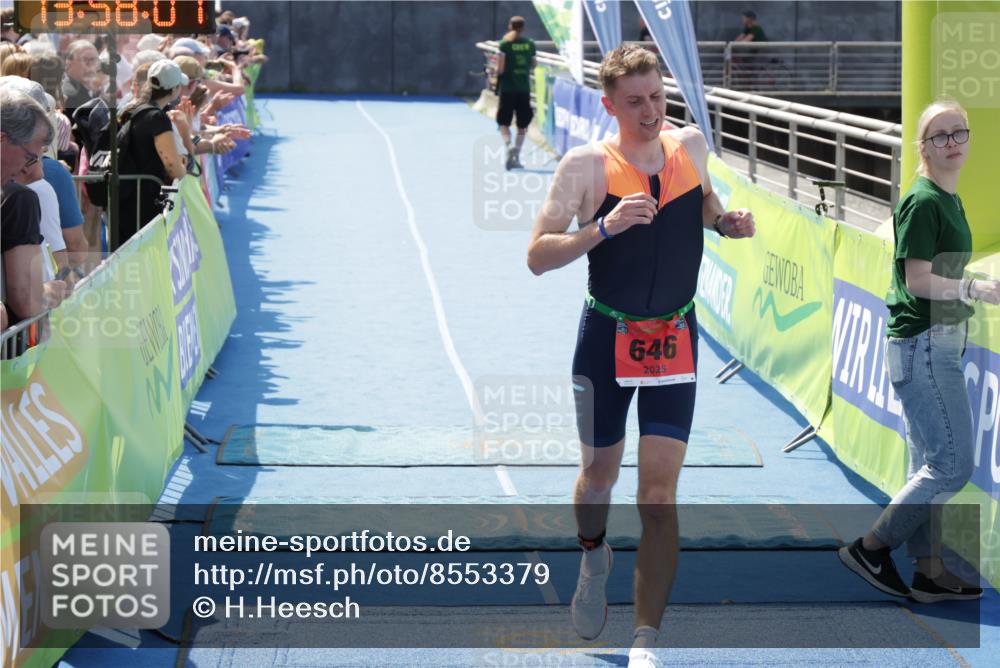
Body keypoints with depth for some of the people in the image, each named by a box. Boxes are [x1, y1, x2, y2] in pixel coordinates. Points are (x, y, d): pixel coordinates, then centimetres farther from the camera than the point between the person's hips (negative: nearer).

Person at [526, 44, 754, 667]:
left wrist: (726, 221, 2)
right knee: (600, 473, 14)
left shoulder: (691, 144, 0)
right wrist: (605, 225, -28)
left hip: (674, 337, 1)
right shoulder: (586, 165, -12)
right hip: (605, 336, -1)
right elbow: (538, 255, -16)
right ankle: (594, 556, 50)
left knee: (659, 490, -8)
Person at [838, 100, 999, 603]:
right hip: (923, 344, -10)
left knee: (929, 464, 12)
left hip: (937, 344, 10)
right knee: (953, 464, -9)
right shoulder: (923, 202, -14)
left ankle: (928, 572, 17)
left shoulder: (948, 200, 15)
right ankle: (870, 547, 0)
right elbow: (918, 280, -21)